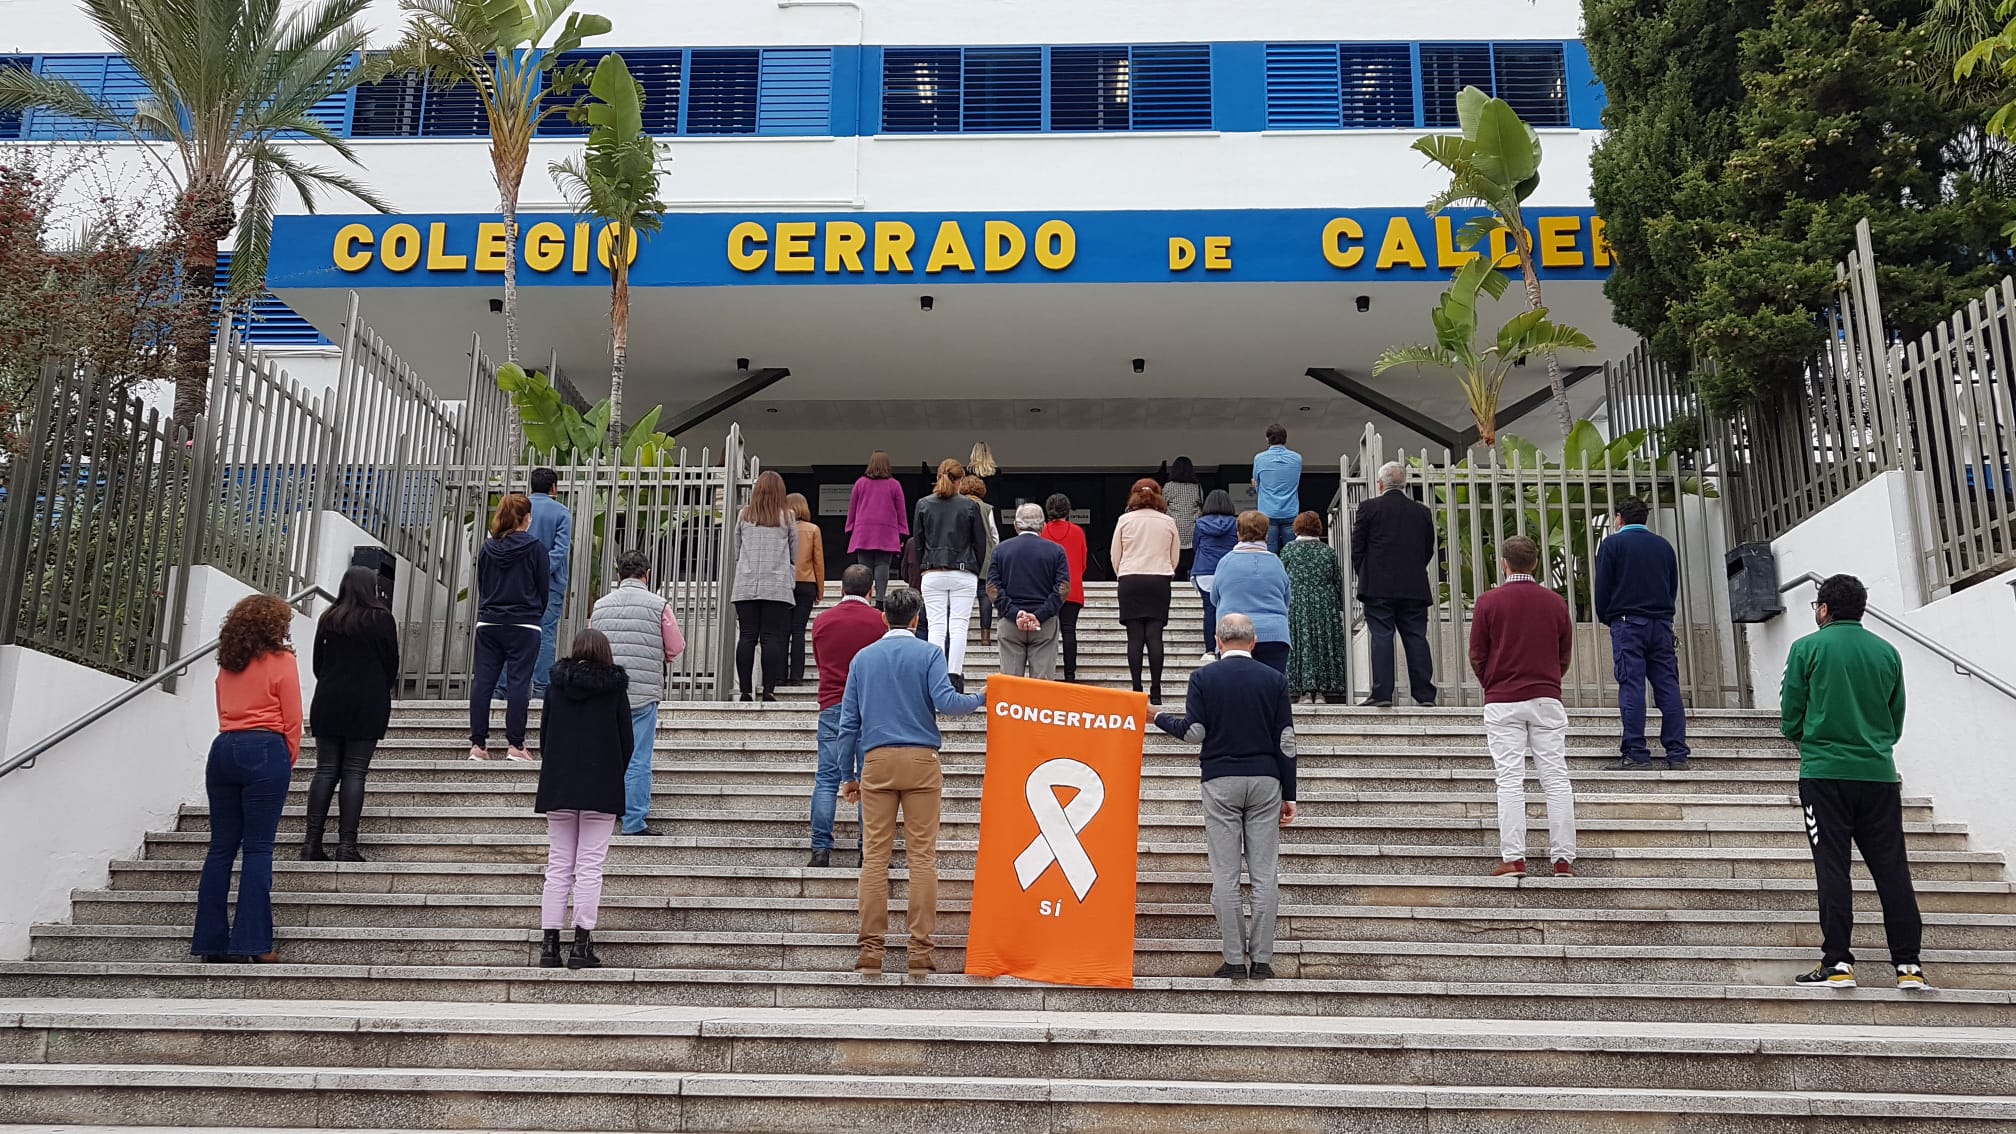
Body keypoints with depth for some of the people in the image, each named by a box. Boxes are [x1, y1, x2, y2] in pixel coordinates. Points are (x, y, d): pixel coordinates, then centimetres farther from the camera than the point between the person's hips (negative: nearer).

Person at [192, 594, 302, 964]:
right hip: (264, 751, -5)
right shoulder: (281, 661, -1)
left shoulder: (227, 664, 15)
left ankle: (211, 940, 9)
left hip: (223, 750, 6)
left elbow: (224, 714, 17)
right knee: (258, 848, -5)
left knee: (221, 847, 8)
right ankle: (254, 942, -7)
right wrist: (289, 762, 11)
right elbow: (292, 722, -2)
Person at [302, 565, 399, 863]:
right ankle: (346, 844, -8)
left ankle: (311, 842, 1)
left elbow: (318, 663, 12)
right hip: (368, 705, -3)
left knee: (325, 771, 6)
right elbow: (392, 663, 2)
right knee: (354, 772, -4)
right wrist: (381, 691, 20)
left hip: (328, 704, 4)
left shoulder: (328, 619, 7)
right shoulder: (381, 619, -4)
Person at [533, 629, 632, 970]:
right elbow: (627, 740, 1)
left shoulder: (555, 686, 5)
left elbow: (543, 736, 9)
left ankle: (550, 943, 5)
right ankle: (581, 943, -5)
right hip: (601, 789, -2)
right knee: (590, 866, -1)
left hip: (558, 787, 3)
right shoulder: (615, 688, -1)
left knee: (558, 866, 7)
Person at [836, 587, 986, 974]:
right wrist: (981, 699, 6)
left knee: (875, 854, 2)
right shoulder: (928, 653, 3)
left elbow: (848, 722, 11)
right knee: (922, 855, -1)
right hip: (920, 759, -2)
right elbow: (945, 701, -12)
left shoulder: (863, 658, 12)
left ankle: (872, 948, 1)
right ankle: (921, 949, -2)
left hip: (876, 760, 2)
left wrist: (850, 775, 17)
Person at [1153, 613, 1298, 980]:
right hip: (1265, 781, 2)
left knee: (1225, 875, 2)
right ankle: (1261, 960, 6)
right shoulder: (1274, 679, 4)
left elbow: (1194, 733, -6)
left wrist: (1158, 717, 11)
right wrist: (1289, 795, 8)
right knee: (1264, 874, 5)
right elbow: (1286, 741, 3)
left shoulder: (1203, 678, -2)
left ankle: (1235, 960, 3)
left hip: (1221, 781, -2)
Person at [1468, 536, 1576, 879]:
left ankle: (1513, 858, -6)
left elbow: (1476, 656, 0)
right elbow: (1565, 655, 11)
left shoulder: (1489, 601, -4)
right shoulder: (1556, 603, 4)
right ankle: (1563, 859, 3)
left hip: (1502, 702, -2)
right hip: (1547, 699, 2)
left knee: (1510, 780, -2)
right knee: (1556, 779, 4)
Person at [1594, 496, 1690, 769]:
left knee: (1631, 687, -7)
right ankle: (1677, 755, 0)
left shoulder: (1612, 544, 1)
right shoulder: (1664, 545, 15)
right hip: (1662, 623, 4)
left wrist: (1606, 619, 11)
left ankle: (1635, 754, -11)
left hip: (1628, 622, -4)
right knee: (1668, 687, 3)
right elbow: (1674, 586, 18)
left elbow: (1602, 586, -2)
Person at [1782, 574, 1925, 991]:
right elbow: (1897, 721, 14)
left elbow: (1789, 717, -1)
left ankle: (1837, 963, -3)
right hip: (1879, 772, 3)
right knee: (1892, 869, 6)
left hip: (1824, 772, -3)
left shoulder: (1807, 648, -2)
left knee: (1832, 867, -1)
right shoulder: (1887, 652, 9)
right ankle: (1908, 965, 6)